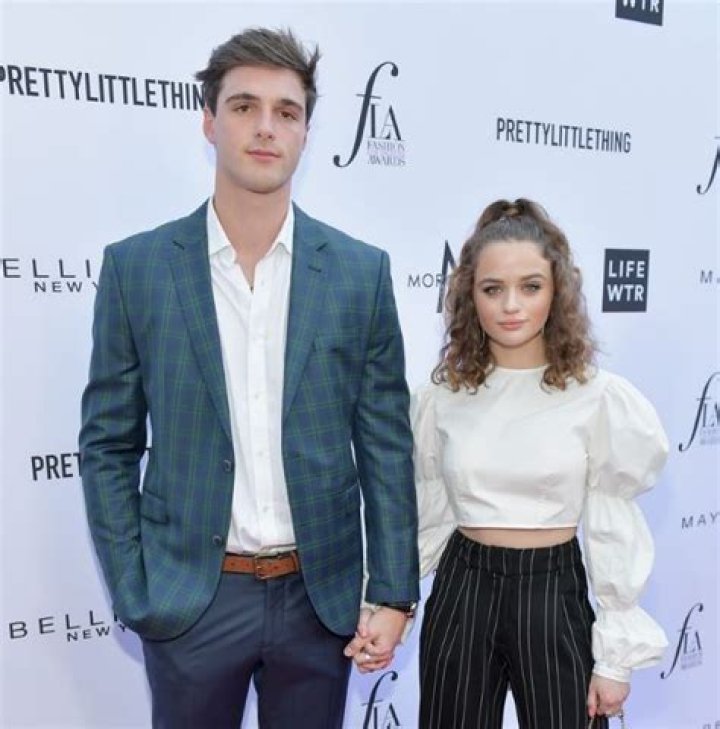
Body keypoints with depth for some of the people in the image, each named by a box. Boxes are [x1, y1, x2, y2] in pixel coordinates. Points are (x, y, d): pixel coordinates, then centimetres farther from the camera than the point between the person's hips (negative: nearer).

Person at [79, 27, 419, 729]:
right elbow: (108, 445, -1)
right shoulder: (135, 266, -5)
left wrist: (392, 592, -3)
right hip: (187, 596, 0)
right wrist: (132, 594, -4)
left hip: (320, 592, 1)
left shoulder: (361, 271, -4)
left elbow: (385, 445, -2)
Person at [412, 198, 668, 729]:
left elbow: (615, 532, -4)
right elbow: (425, 517, 5)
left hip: (554, 592, -2)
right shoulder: (441, 397, -4)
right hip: (462, 591, 3)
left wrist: (616, 656, -1)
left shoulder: (599, 397, -10)